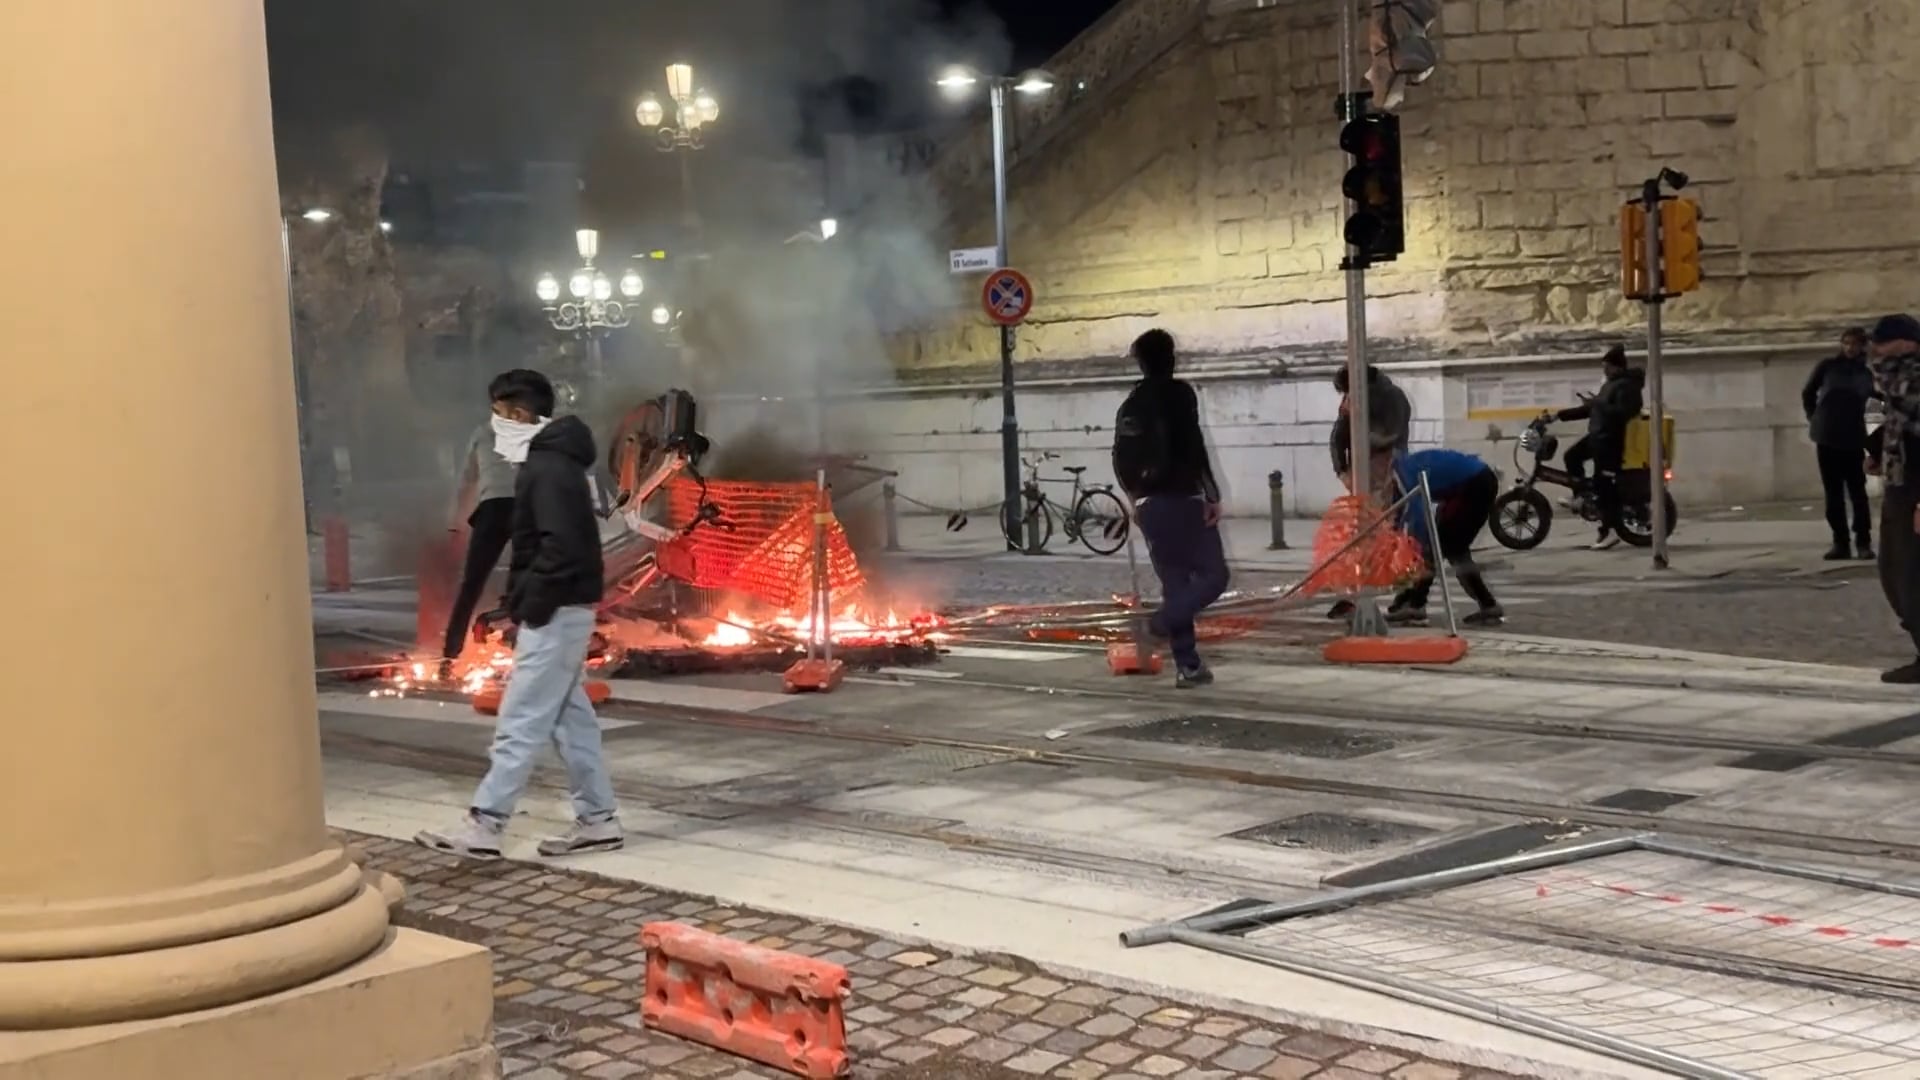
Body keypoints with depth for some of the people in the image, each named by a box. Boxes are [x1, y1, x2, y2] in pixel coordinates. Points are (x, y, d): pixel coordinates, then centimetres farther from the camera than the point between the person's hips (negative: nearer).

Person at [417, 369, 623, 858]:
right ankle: (597, 820, 16)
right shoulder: (551, 463, 15)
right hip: (563, 611, 10)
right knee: (571, 719, 12)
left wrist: (531, 606, -18)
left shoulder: (547, 470, -17)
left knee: (519, 724, -8)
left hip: (555, 614, -10)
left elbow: (562, 546, -26)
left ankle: (483, 826, -5)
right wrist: (524, 604, 13)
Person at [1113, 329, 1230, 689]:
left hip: (1150, 504, 6)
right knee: (1213, 574, 0)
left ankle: (1187, 665, 8)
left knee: (1174, 582, 10)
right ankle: (1163, 621, -21)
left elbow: (1121, 459, 17)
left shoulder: (1131, 404, 12)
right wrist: (1212, 495, -15)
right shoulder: (1179, 393, -6)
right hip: (1183, 499, -6)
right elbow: (1192, 446, -17)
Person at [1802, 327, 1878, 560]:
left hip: (1853, 440, 0)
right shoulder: (1827, 366, 2)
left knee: (1858, 492, -3)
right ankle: (1840, 543, 7)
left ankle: (1863, 542, 2)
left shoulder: (1866, 374, 6)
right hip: (1826, 438, 0)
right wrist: (1814, 419, 7)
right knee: (1833, 493, 2)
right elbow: (1807, 393, 13)